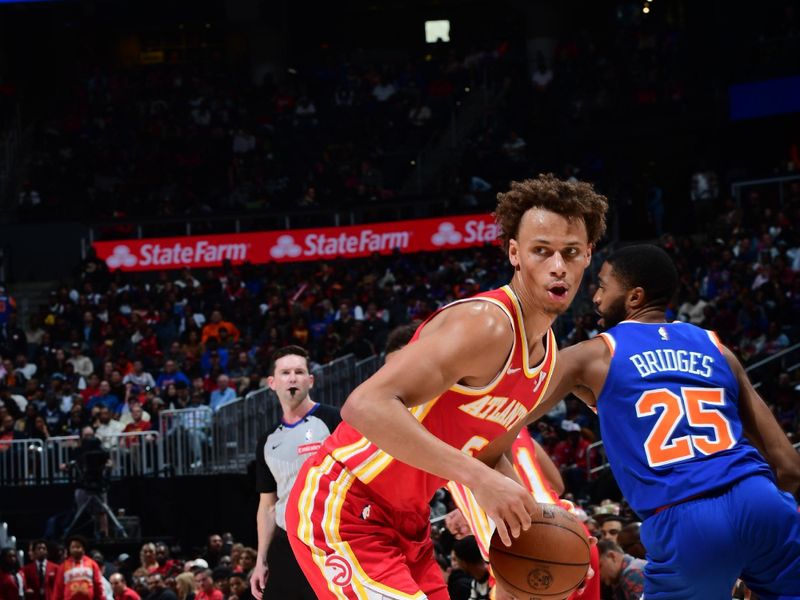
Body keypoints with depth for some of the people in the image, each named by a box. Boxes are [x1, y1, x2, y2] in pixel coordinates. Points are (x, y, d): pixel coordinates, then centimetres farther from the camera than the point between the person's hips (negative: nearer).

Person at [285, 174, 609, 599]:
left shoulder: (546, 354, 7)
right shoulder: (485, 325, -24)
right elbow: (365, 405, -35)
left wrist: (529, 513, -3)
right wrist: (477, 478, -38)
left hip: (406, 519, 10)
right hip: (343, 508, -10)